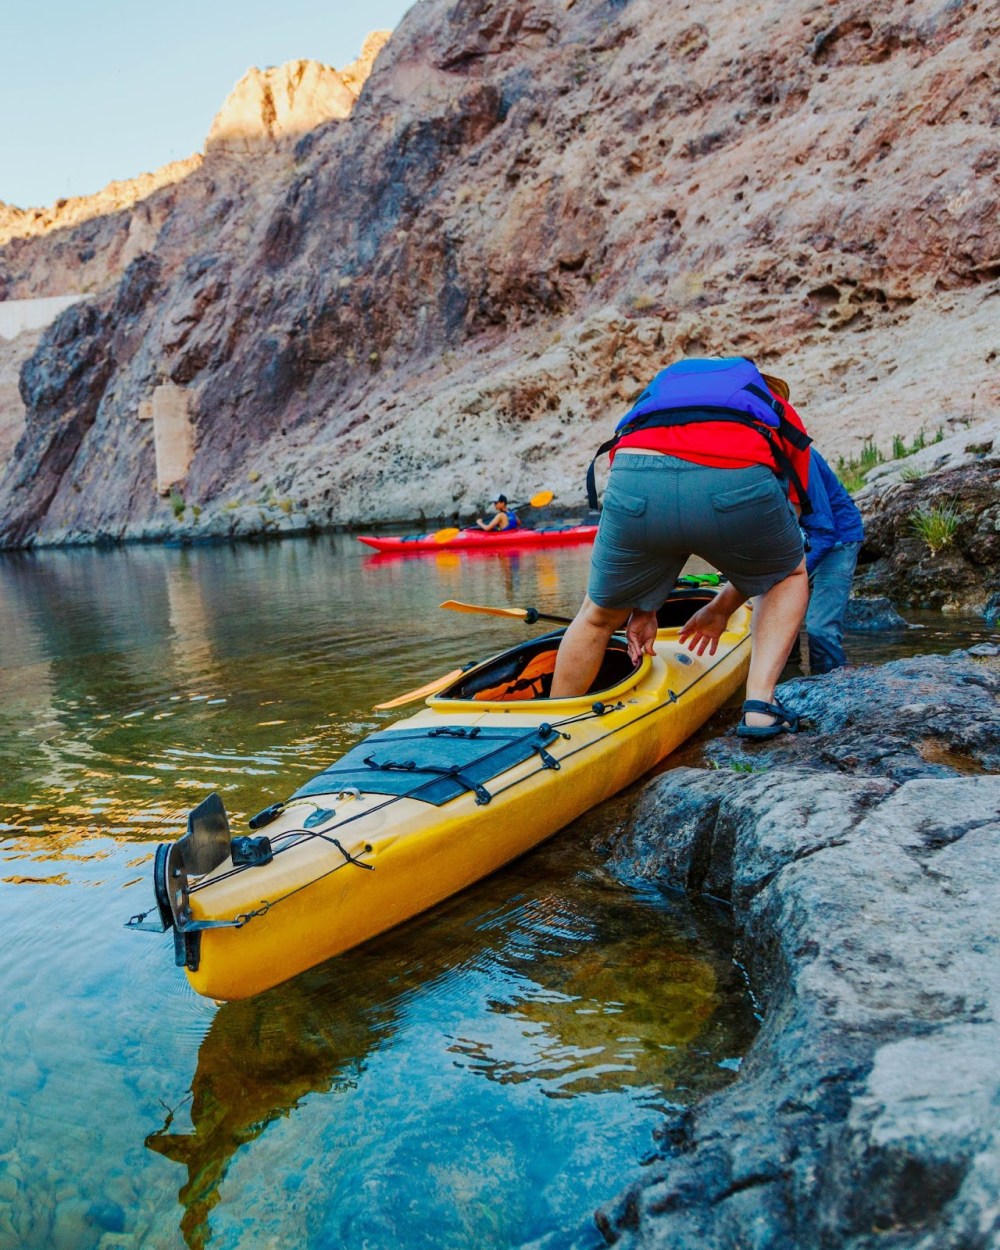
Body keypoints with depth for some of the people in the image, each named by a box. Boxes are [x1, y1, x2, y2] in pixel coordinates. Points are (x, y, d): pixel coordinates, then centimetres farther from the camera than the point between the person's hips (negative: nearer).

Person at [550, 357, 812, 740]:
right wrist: (721, 610, 47)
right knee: (789, 575, 32)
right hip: (739, 484, -1)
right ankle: (759, 705, 20)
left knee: (600, 615, 27)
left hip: (635, 482, 2)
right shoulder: (786, 419, 38)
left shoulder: (663, 386, 44)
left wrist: (642, 607, 44)